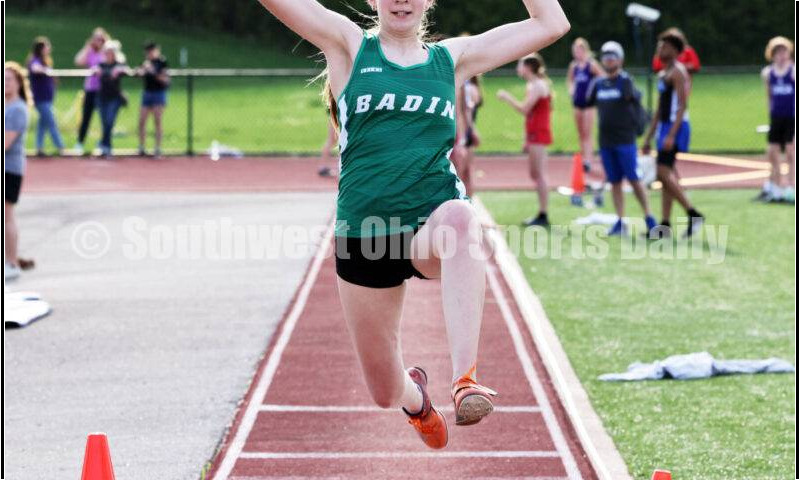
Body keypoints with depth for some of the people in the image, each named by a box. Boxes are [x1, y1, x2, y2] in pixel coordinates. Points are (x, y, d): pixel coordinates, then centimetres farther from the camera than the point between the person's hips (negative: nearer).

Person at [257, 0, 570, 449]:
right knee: (386, 394, 10)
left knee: (460, 218, -41)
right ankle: (416, 393, 51)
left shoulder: (451, 57, 12)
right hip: (363, 233, 1)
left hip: (434, 222, -1)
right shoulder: (349, 46, 7)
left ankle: (466, 378, -47)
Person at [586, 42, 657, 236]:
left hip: (625, 139, -5)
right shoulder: (599, 83, 10)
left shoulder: (625, 80, -6)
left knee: (634, 180, -6)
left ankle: (649, 218, 2)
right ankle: (620, 222, 11)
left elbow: (632, 96, -19)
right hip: (606, 141, 5)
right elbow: (586, 103, 14)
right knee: (615, 182, 7)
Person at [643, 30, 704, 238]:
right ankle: (665, 226, 7)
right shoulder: (663, 74, 19)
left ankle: (693, 214, -11)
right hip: (665, 127, 10)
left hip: (676, 127, -10)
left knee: (663, 172, -16)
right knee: (666, 175, 7)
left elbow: (682, 106, -19)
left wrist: (671, 135, -26)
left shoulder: (678, 72, -10)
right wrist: (649, 137, 22)